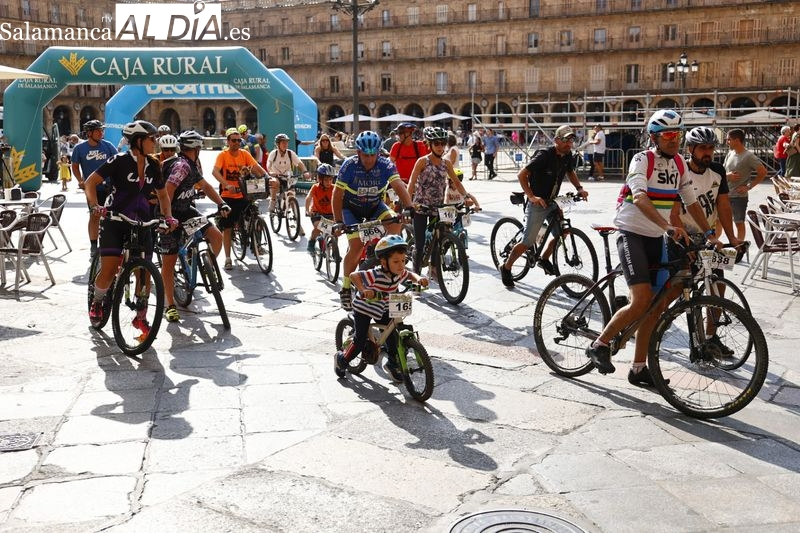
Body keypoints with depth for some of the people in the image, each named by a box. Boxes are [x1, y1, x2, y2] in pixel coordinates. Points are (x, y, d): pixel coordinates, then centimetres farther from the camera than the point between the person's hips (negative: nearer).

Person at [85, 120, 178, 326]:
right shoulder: (120, 161, -10)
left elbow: (162, 195, 18)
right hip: (114, 221, -5)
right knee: (109, 270, -13)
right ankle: (96, 302, 19)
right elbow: (91, 182, -9)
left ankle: (140, 317, 15)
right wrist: (95, 205, -25)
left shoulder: (153, 166, 6)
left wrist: (168, 217, 3)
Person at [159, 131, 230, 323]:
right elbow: (166, 193, -30)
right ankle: (169, 304, 7)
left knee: (216, 236, -9)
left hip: (187, 210, 8)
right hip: (171, 215, -8)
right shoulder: (181, 165, -23)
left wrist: (221, 203, 7)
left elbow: (204, 185, 17)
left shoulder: (194, 164, 6)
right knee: (169, 261, -2)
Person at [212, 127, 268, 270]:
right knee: (227, 227, 2)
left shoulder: (245, 154, 4)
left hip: (243, 195, 3)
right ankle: (227, 258, 11)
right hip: (227, 195, -3)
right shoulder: (223, 155, -8)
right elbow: (215, 171, -23)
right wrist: (227, 184, -38)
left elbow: (256, 167, -5)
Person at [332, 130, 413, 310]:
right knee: (356, 246, -17)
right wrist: (338, 222, -25)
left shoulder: (385, 165, -22)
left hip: (375, 206, 2)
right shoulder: (349, 165, -24)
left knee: (395, 222, -26)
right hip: (352, 208, -2)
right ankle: (345, 288, -1)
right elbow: (337, 194, -20)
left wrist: (408, 208, -47)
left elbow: (399, 186, -31)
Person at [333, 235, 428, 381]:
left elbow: (410, 275, 8)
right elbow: (353, 276, -41)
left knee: (391, 335, 0)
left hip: (383, 310, 6)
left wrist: (419, 279, -14)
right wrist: (363, 290, -55)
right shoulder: (376, 275, -35)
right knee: (360, 341, -3)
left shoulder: (400, 273, -14)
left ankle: (393, 364, 22)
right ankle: (341, 359, 24)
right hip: (363, 308, -6)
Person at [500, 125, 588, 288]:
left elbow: (570, 172, 21)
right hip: (537, 203, -7)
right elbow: (522, 175, -23)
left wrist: (579, 188, 3)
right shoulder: (545, 155, -22)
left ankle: (544, 259, 25)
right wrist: (531, 196, -30)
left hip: (552, 202, 7)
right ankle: (506, 267, 13)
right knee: (528, 242, -5)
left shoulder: (568, 156, -1)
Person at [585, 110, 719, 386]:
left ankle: (639, 368, 14)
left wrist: (709, 234, 7)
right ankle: (599, 345, -2)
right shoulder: (642, 160, -14)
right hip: (632, 235, -7)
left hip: (656, 239, 7)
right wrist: (668, 226, -44)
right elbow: (639, 198, -31)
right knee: (642, 301, -20)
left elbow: (691, 202, 15)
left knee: (655, 306, 5)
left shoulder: (679, 163, 8)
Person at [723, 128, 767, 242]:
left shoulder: (748, 156, -12)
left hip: (739, 196, -6)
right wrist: (727, 175, -9)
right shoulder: (730, 153, 7)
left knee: (739, 223, 5)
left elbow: (763, 172, -11)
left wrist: (749, 186, -13)